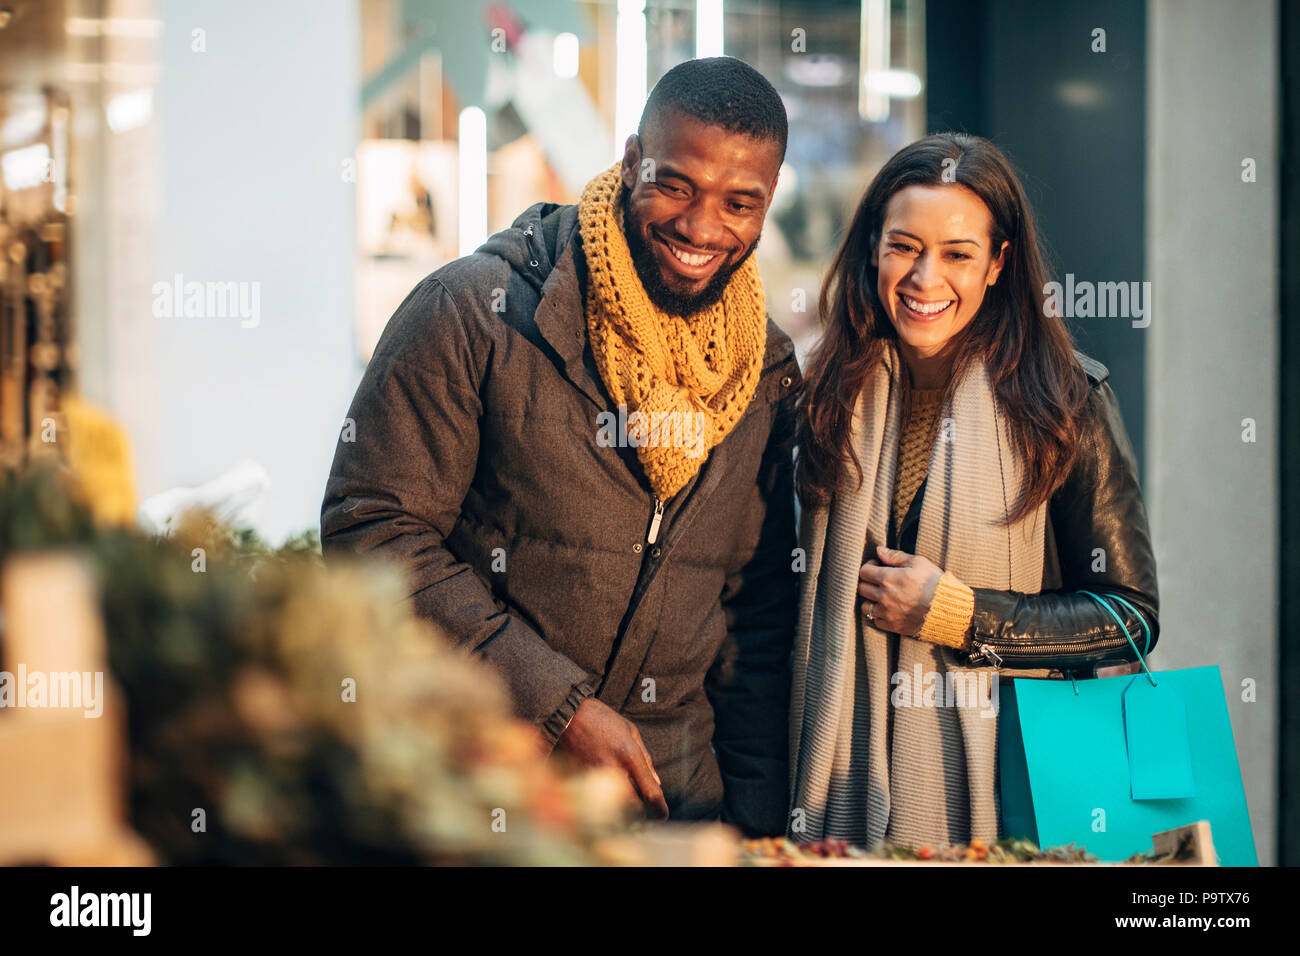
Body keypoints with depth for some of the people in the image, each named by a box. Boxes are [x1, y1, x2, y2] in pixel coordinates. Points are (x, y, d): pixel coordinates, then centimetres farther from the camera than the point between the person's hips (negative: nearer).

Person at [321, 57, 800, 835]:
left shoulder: (767, 372, 6)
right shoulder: (477, 311, -10)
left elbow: (760, 612, 14)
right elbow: (370, 530, -13)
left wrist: (761, 820, 7)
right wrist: (561, 706, -17)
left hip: (675, 799, 4)